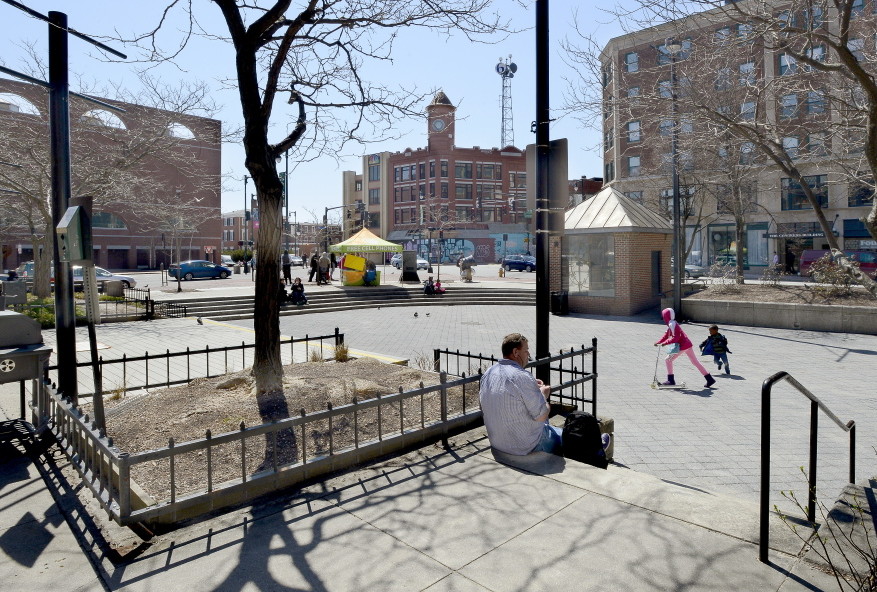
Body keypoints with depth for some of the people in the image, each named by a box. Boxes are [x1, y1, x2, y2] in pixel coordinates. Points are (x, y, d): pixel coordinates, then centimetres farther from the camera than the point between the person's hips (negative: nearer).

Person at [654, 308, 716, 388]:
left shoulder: (672, 324, -16)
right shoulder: (671, 325, 14)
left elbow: (675, 338, -23)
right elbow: (665, 336, 18)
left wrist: (664, 343, -22)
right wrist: (658, 342, 9)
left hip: (683, 346, -10)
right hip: (687, 344, 10)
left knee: (668, 360, -3)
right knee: (695, 362, 15)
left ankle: (671, 380, 1)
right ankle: (710, 379, 18)